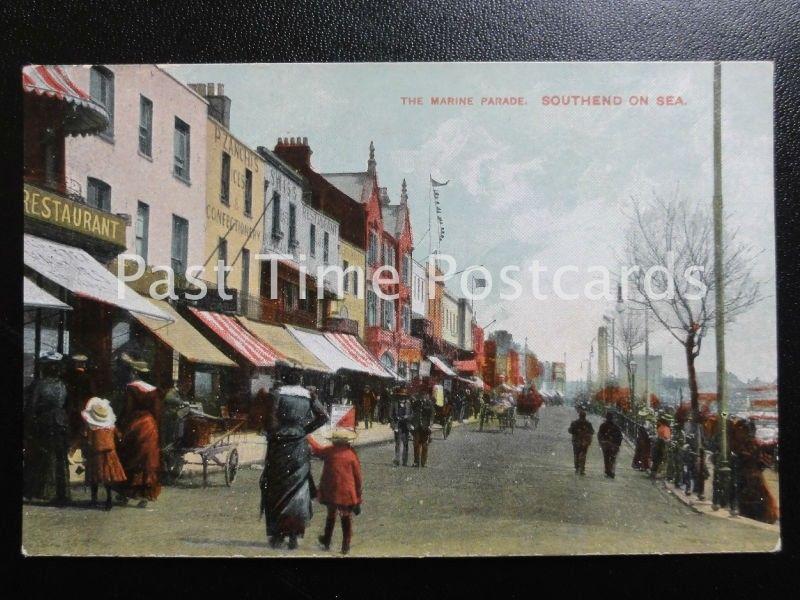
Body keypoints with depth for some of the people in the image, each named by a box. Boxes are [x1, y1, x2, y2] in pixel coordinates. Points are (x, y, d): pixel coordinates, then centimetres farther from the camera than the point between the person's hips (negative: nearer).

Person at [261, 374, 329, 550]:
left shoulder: (277, 394, -4)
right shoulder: (308, 396, 6)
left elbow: (269, 418, -16)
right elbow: (323, 417, -2)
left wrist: (272, 434, 0)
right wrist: (305, 430, 4)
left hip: (279, 445, -2)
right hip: (299, 448, 2)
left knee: (276, 491, 9)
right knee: (297, 491, 8)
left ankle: (277, 535, 11)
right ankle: (294, 536, 5)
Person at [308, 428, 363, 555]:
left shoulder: (329, 451, -5)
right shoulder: (352, 455, -8)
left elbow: (316, 448, 18)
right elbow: (358, 478, -4)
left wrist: (309, 438, 39)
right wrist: (358, 500, 4)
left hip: (331, 492, 2)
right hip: (347, 494, -2)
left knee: (331, 516, 22)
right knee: (346, 519, 10)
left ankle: (326, 542, 35)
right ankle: (345, 547, 13)